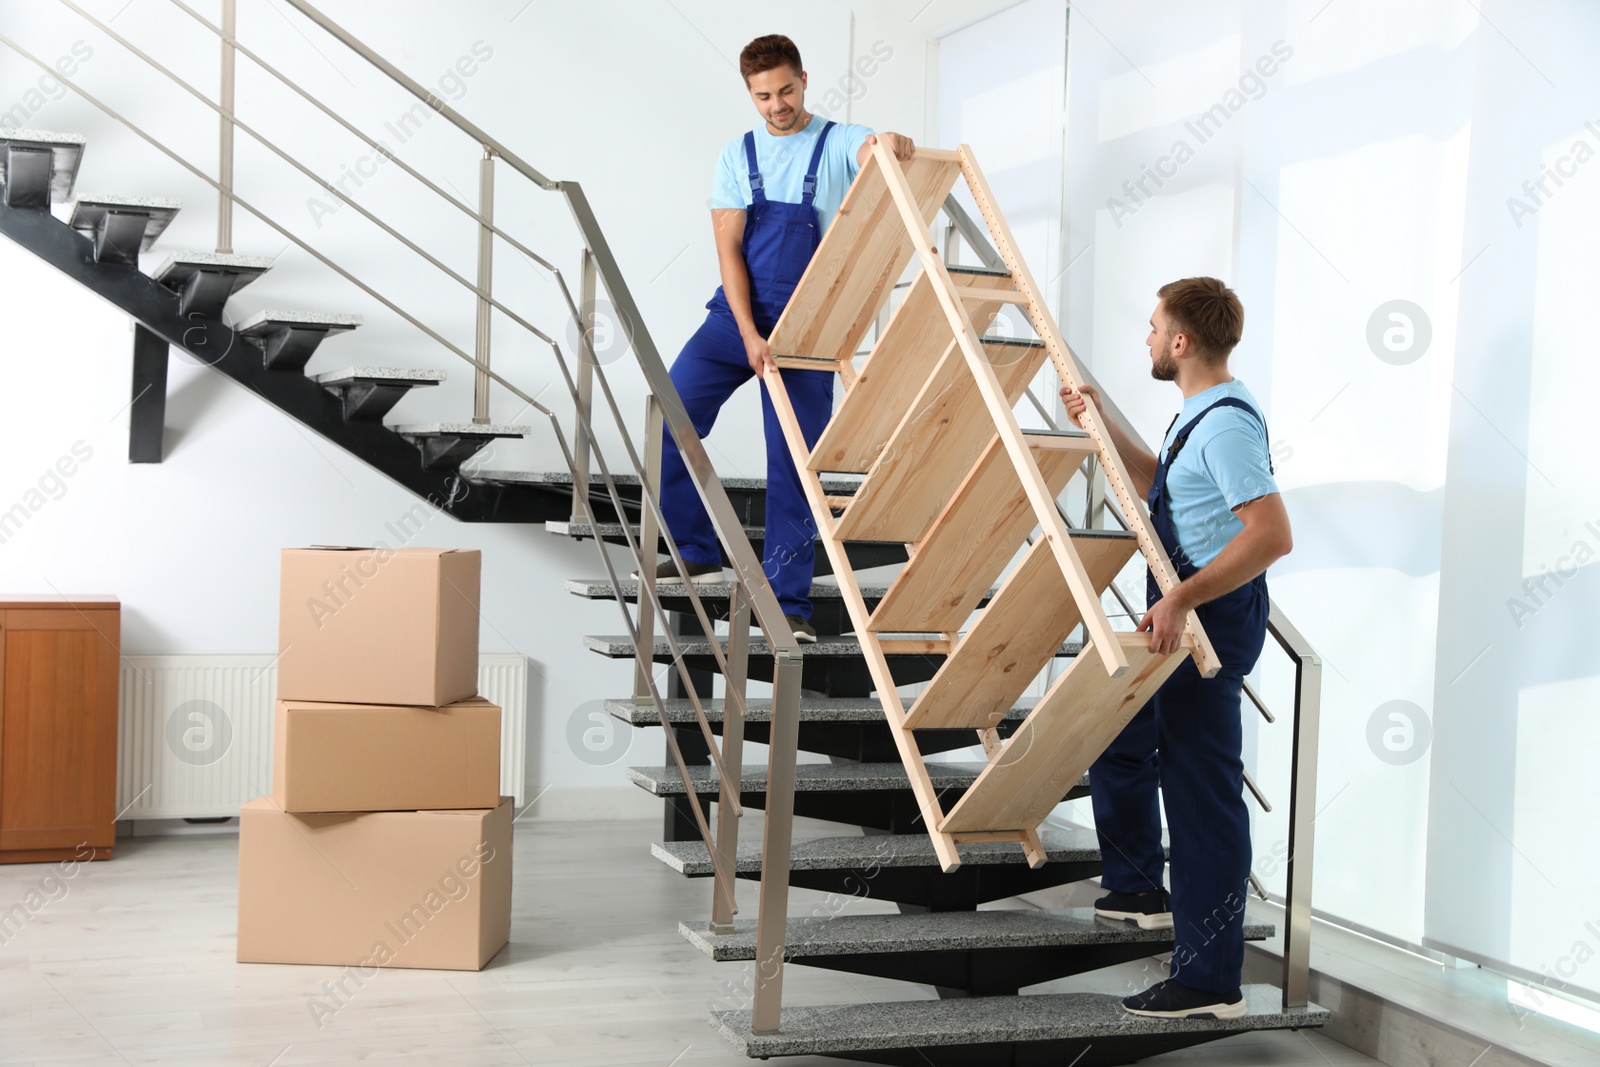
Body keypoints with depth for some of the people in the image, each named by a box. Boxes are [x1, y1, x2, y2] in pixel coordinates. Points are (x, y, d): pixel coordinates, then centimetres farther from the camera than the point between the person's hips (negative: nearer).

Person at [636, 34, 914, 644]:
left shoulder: (840, 143, 1)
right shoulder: (738, 155, 7)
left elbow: (879, 154, -21)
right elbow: (728, 248, 0)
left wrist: (895, 145, -48)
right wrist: (750, 335, -13)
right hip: (739, 315, 3)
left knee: (795, 463, -2)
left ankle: (787, 600, 4)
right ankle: (697, 554, 5)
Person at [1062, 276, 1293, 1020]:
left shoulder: (1227, 423, -21)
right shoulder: (1200, 411, 12)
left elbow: (1272, 535, -30)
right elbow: (1158, 485, 28)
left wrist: (1182, 600, -30)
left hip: (1210, 622, -11)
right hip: (1182, 617, 11)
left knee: (1201, 792, -7)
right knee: (1119, 740, 25)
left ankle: (1210, 982, 0)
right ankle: (1140, 889, 41)